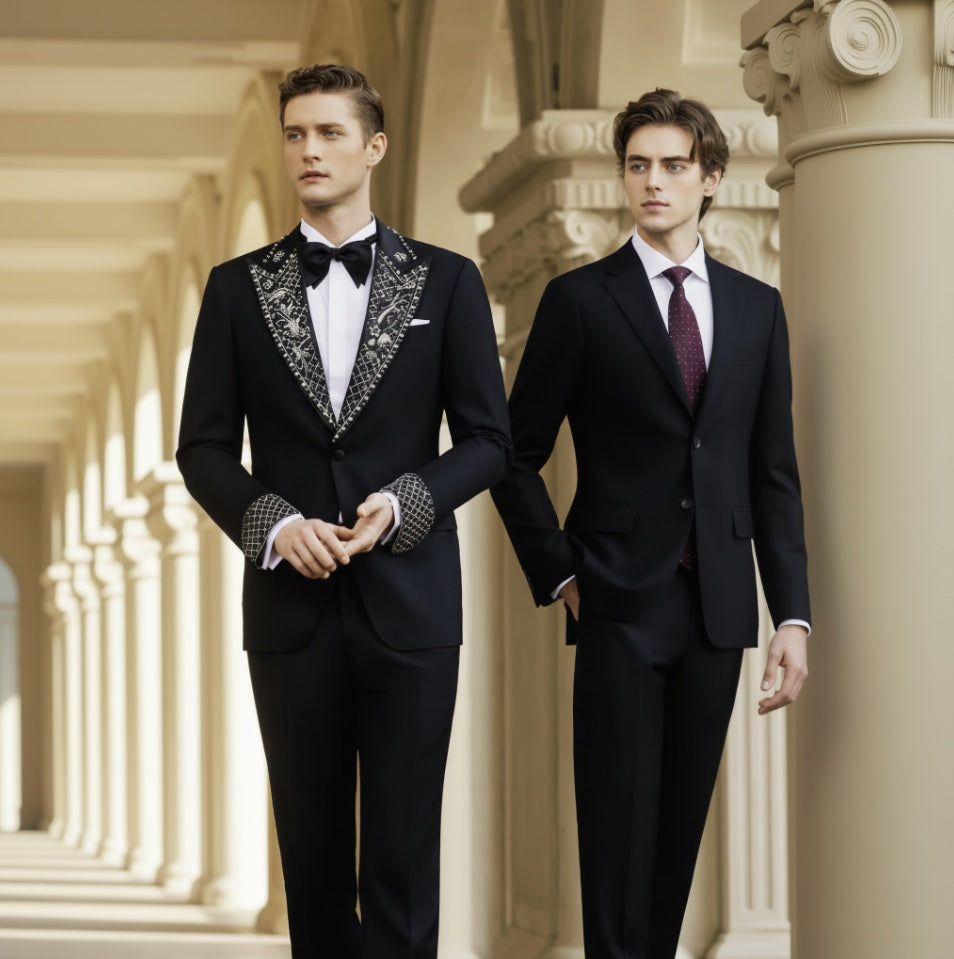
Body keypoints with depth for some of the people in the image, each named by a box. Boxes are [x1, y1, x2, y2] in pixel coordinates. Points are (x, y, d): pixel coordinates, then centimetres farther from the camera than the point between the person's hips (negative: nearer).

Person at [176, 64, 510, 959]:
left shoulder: (447, 281, 4)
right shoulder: (238, 287, 7)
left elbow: (487, 440, 4)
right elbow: (204, 448, 6)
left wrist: (403, 502, -13)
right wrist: (274, 522, -11)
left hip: (409, 605, -1)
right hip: (291, 605, 2)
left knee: (403, 852, -2)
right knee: (312, 850, 8)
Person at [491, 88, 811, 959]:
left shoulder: (756, 309, 10)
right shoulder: (580, 301, 0)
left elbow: (774, 474, 9)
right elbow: (518, 454, 4)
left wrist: (793, 616, 3)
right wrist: (556, 573, -2)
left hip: (718, 608, 3)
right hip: (622, 605, -3)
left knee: (680, 831, 7)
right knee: (620, 833, -4)